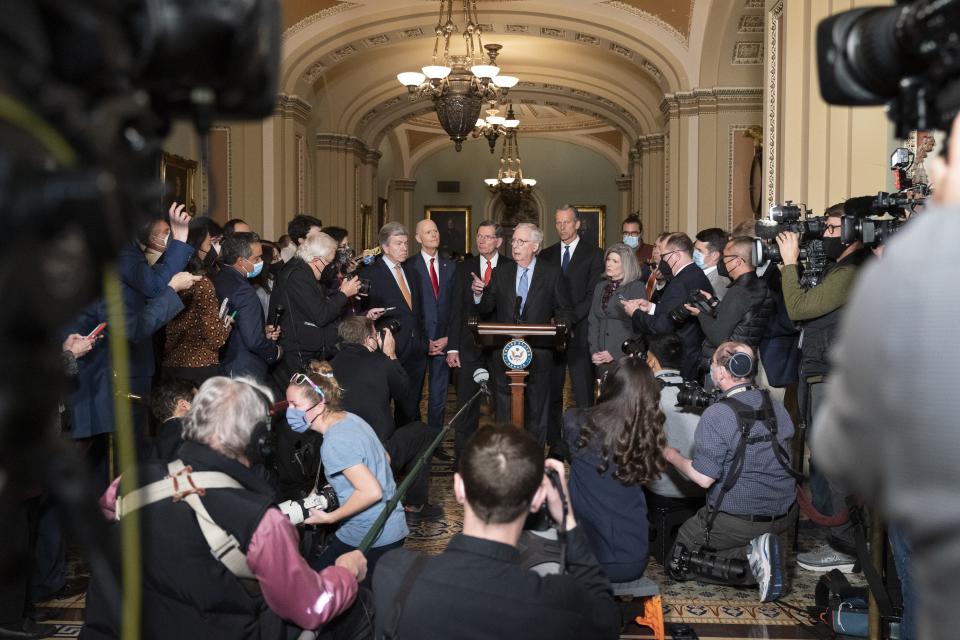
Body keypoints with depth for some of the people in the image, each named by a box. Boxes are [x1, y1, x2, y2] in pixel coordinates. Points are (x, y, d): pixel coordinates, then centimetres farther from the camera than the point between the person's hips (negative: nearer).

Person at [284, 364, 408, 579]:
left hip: (370, 540, -9)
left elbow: (371, 492, -28)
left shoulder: (334, 443, -23)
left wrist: (329, 518, -18)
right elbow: (384, 459, 15)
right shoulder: (350, 418, 4)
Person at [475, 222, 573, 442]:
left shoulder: (553, 273, 2)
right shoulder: (500, 274, 8)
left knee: (536, 411, 7)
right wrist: (479, 294, -14)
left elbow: (564, 311, 3)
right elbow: (486, 308, 6)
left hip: (539, 353, -2)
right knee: (505, 411, 8)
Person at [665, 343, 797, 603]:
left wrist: (671, 455, -4)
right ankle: (757, 549, 2)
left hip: (737, 520, -7)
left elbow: (704, 478, -21)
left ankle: (750, 560, -10)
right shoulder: (776, 407, 2)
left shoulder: (716, 415, -20)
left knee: (678, 561, 10)